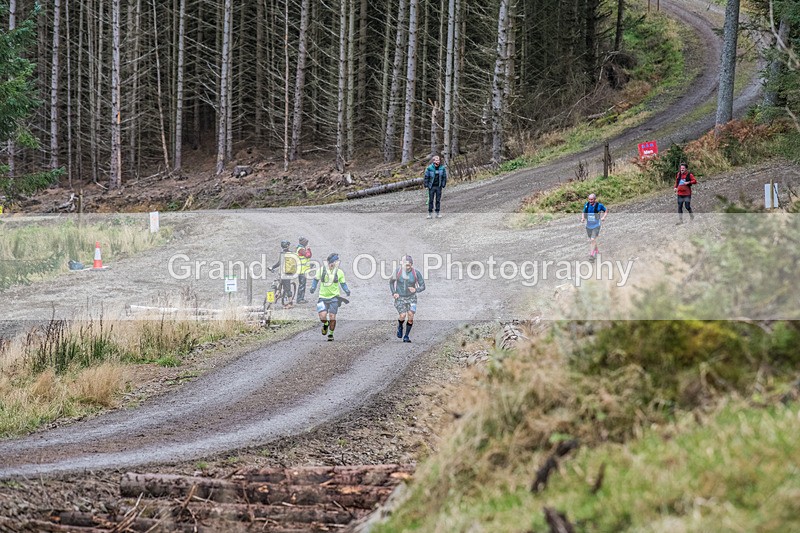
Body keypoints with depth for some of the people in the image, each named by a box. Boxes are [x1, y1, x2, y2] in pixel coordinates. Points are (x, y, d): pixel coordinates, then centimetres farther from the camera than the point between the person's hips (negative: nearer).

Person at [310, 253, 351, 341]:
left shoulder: (339, 272, -2)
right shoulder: (321, 270, -4)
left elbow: (343, 284, 10)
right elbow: (316, 279, 11)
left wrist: (347, 290, -8)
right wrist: (313, 287, -5)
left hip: (334, 297, 0)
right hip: (323, 297, 0)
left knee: (332, 317, -4)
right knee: (323, 316, -14)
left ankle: (331, 334, 19)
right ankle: (326, 324, 22)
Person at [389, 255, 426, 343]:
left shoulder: (416, 273, -11)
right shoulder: (398, 271, -9)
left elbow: (422, 286, -4)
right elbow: (391, 282, 8)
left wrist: (416, 290, -25)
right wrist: (394, 293, -6)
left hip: (411, 298, 1)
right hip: (400, 298, -1)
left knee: (410, 316, -12)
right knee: (402, 316, -17)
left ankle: (406, 336, 3)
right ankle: (400, 326, 18)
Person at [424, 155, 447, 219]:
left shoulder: (442, 168, 0)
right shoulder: (429, 168, -7)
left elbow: (444, 177, 8)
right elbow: (426, 177, -1)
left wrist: (443, 186, 4)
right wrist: (426, 186, -3)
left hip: (439, 187, 2)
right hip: (431, 186, -2)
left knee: (438, 200, 5)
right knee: (431, 200, 0)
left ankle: (438, 213, 11)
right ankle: (430, 213, 6)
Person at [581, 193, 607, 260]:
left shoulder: (599, 206, -12)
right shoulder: (586, 205, -3)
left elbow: (606, 211, 4)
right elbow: (583, 213, 12)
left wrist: (603, 217, -12)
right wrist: (582, 218, -8)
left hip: (596, 226, -5)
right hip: (588, 226, 5)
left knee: (593, 240, -15)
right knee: (590, 240, 17)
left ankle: (591, 254, -10)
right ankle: (596, 250, 41)